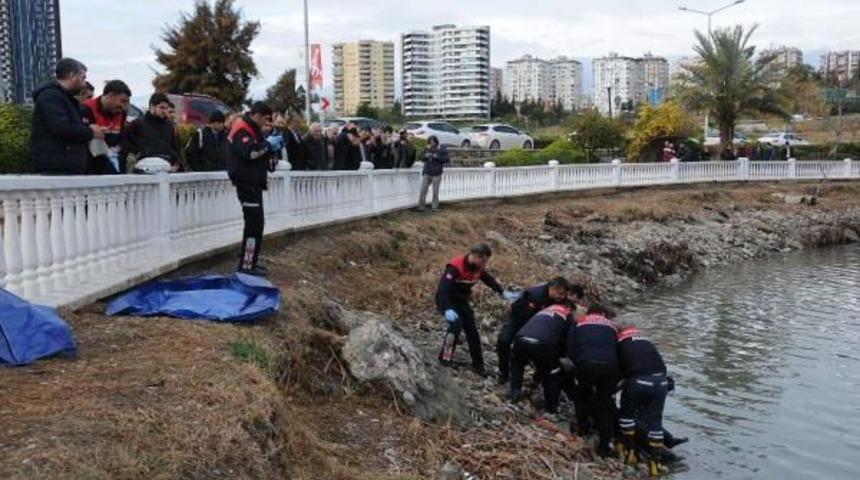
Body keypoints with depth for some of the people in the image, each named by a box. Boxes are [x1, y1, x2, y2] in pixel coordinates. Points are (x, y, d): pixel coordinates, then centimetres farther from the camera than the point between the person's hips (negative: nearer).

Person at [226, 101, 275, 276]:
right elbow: (248, 151, -30)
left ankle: (250, 260, 21)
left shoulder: (252, 130, 19)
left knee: (256, 222, 14)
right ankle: (247, 264, -8)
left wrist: (264, 136, 4)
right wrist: (268, 144, -20)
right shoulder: (241, 130, -14)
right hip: (247, 182, -11)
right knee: (254, 223, -12)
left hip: (253, 182, 11)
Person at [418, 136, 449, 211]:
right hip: (426, 173, 4)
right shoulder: (427, 149, 13)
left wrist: (437, 157, -16)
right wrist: (425, 156, -1)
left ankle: (435, 207, 9)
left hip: (436, 174, -4)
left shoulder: (442, 150, 0)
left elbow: (446, 159, -8)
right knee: (423, 190, -2)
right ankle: (421, 206, 4)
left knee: (435, 191, 0)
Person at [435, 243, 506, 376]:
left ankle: (478, 364, 12)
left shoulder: (479, 268, -8)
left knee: (472, 330, 2)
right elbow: (443, 288, -37)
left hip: (461, 300, 7)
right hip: (446, 300, -7)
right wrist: (447, 309, -47)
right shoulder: (455, 267, -31)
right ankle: (445, 357, -13)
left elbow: (489, 280, 6)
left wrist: (503, 292, -9)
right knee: (456, 324, -28)